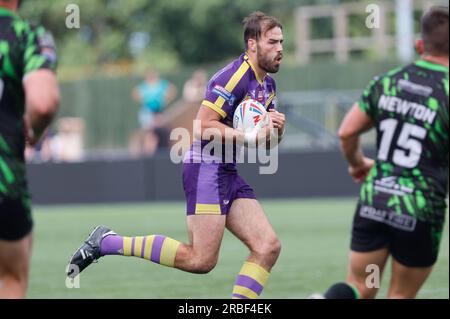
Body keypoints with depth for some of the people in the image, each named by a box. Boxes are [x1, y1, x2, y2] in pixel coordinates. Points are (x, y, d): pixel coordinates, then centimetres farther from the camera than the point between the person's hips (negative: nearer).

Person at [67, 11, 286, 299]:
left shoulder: (267, 84, 16)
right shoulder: (235, 76, -14)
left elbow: (267, 140, 24)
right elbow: (204, 124, -21)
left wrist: (276, 128, 2)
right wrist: (250, 137, -21)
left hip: (228, 173, 9)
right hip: (206, 169, -9)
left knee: (268, 247, -3)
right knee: (201, 260, -15)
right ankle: (106, 242, -7)